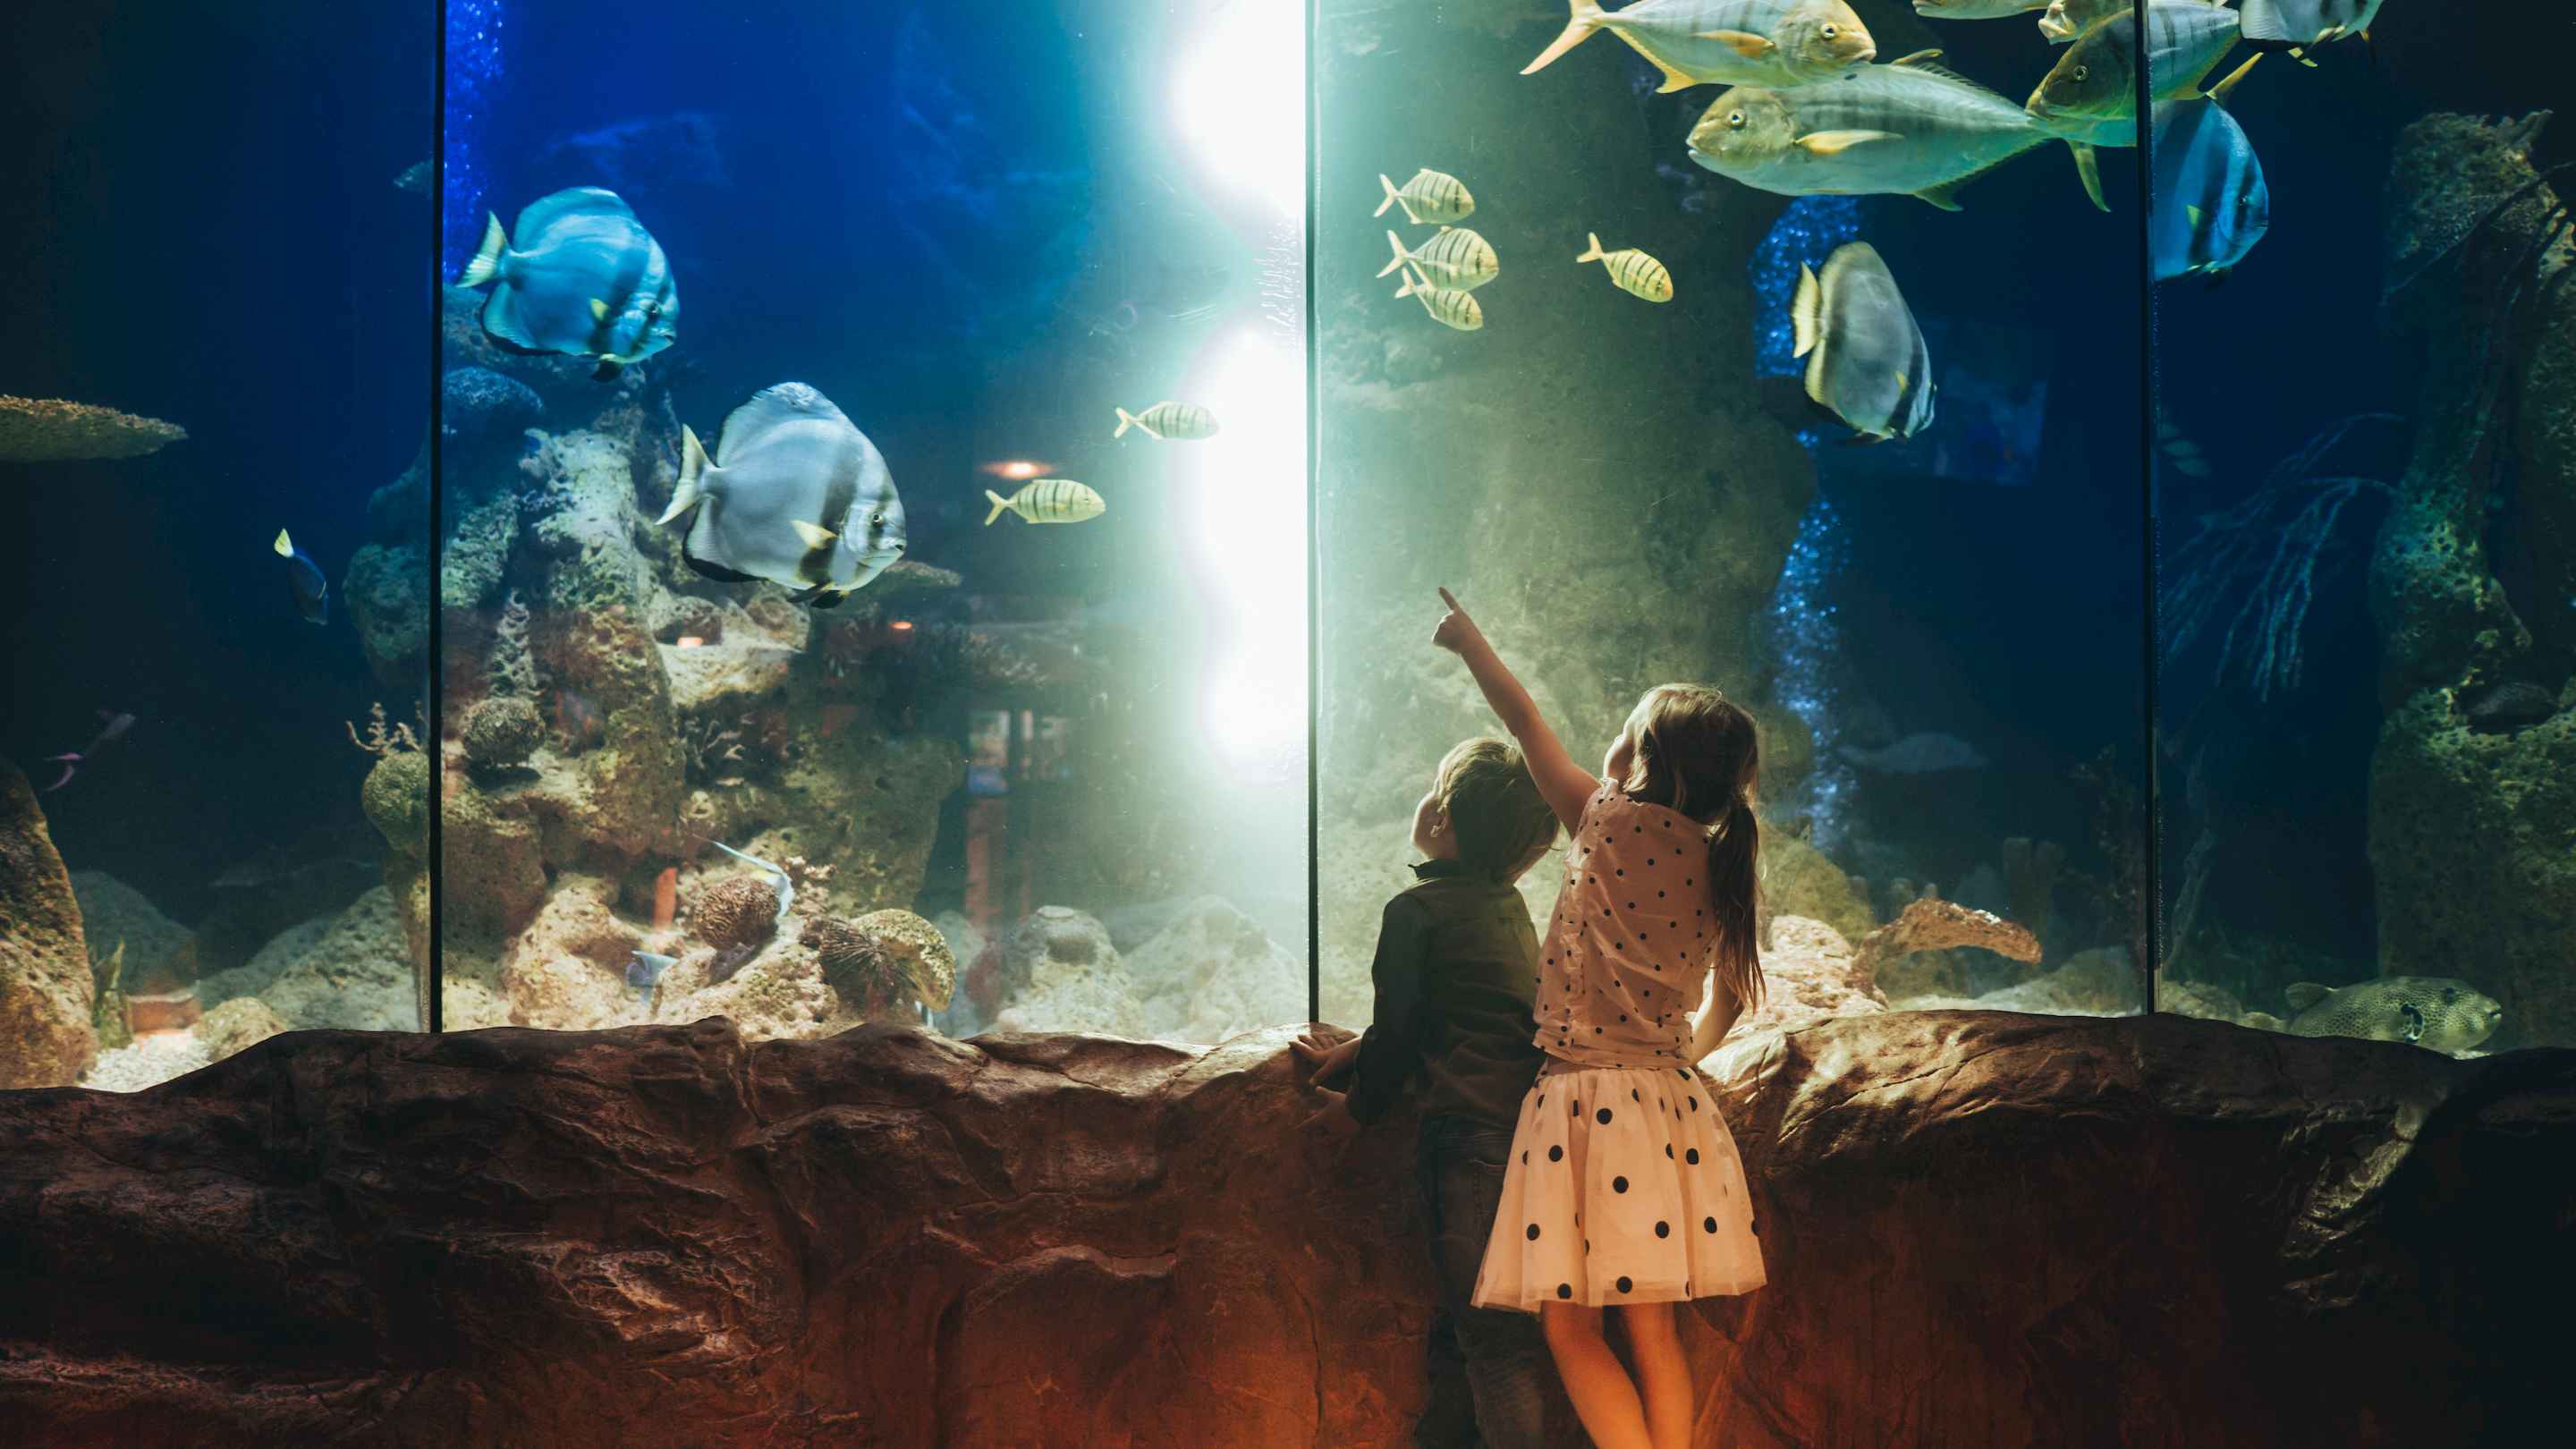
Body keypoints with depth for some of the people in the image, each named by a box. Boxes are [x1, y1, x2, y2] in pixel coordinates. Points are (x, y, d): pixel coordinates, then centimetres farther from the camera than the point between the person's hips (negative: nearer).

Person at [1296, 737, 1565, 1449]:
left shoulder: (1417, 909, -9)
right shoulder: (1508, 903, 15)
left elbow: (1399, 1026, -6)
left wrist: (1360, 1105, 10)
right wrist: (1356, 1050, 30)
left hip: (1470, 1137, -8)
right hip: (1525, 1123, 8)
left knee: (1494, 1341, -6)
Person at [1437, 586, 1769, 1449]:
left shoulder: (1610, 823, -6)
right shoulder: (1717, 869, 7)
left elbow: (1526, 723, 7)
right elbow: (1730, 997, 19)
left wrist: (1469, 640, 20)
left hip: (1588, 1099, -6)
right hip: (1670, 1104, 6)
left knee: (1570, 1324, -1)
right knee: (1652, 1328, 11)